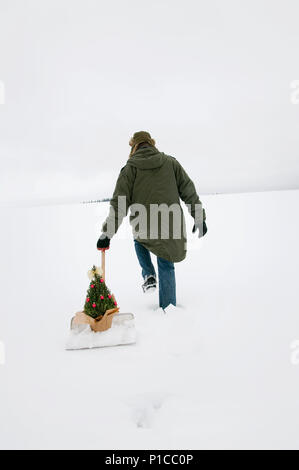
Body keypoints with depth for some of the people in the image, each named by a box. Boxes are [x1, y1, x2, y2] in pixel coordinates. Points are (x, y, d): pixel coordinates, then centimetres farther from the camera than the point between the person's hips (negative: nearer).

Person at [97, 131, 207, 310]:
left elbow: (119, 204, -5)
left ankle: (149, 275, 20)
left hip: (143, 228, -1)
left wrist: (107, 233, -3)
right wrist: (200, 218, 14)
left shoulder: (130, 168, 0)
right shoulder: (171, 162, 6)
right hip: (171, 227, 2)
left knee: (139, 239, 34)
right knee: (166, 267, 16)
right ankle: (168, 308, 19)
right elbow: (189, 191, 7)